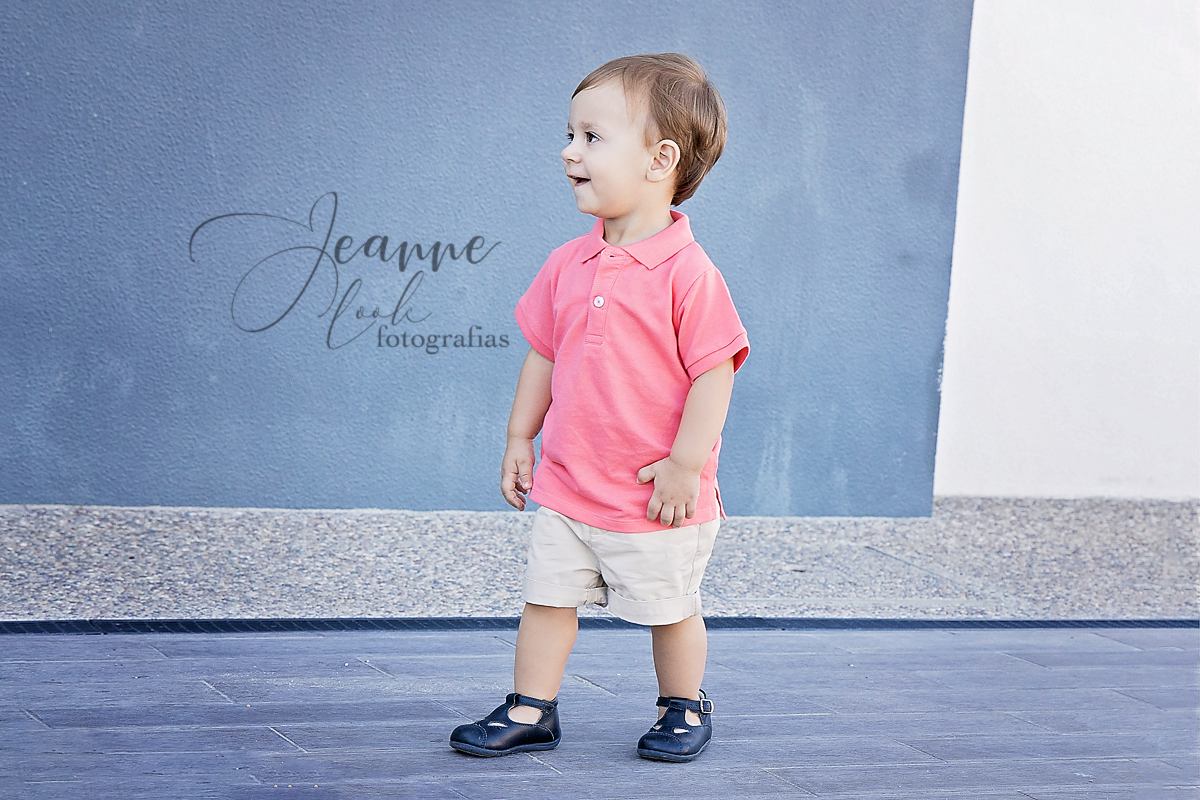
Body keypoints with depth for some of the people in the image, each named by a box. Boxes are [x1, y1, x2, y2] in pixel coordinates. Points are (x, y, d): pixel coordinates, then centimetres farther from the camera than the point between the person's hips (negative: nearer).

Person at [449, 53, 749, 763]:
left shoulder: (688, 273, -18)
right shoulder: (569, 266, 2)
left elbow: (714, 373, -17)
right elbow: (544, 354, 12)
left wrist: (684, 465, -18)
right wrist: (520, 439, 11)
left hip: (655, 500, -5)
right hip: (567, 489, 5)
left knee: (672, 611, 11)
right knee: (548, 598, 9)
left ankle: (685, 708, 31)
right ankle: (531, 712, 20)